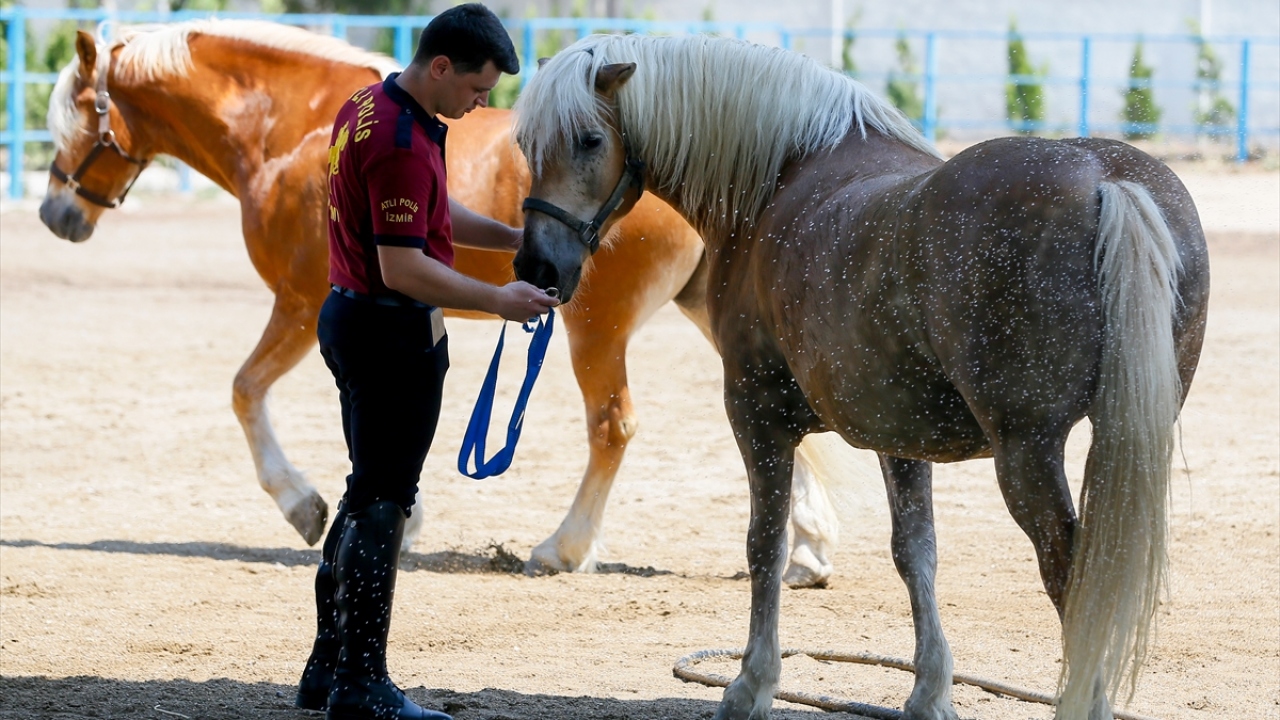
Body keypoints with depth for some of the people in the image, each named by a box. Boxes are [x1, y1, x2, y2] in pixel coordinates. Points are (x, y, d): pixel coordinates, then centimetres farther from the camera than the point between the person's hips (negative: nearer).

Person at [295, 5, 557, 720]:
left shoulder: (369, 107, 10)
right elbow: (403, 266, -26)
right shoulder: (403, 143, -23)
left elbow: (430, 213, 21)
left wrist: (512, 237, 9)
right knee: (383, 503, -5)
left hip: (351, 315, 10)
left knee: (367, 493, 17)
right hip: (393, 334, -10)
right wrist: (498, 300, -19)